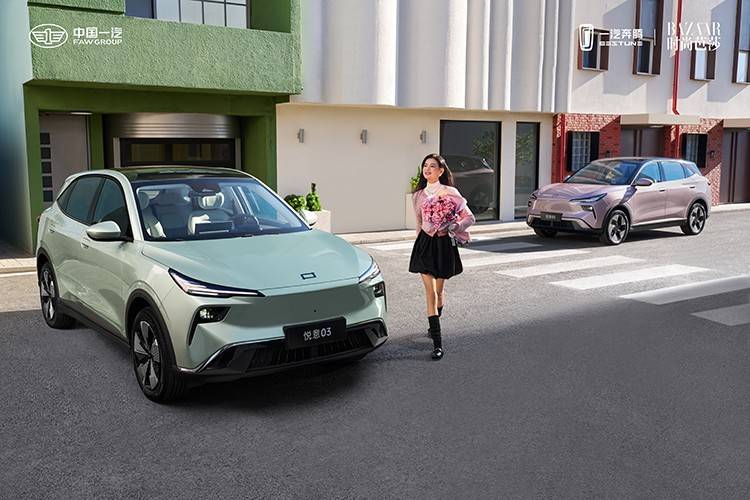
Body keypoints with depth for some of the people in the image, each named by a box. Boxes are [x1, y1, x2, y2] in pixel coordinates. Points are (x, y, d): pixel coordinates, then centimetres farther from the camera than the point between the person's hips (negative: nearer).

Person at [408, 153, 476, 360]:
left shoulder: (450, 193, -4)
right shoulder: (418, 196, 9)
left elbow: (470, 218, -4)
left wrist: (450, 228, -14)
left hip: (444, 244, -3)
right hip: (424, 243, 3)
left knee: (439, 289, 9)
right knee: (429, 291, -5)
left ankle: (435, 323, 38)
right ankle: (437, 342, -5)